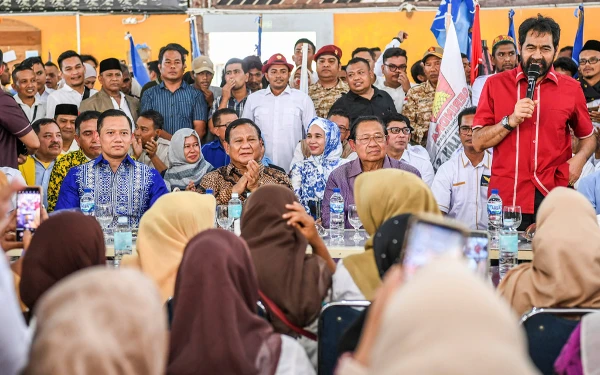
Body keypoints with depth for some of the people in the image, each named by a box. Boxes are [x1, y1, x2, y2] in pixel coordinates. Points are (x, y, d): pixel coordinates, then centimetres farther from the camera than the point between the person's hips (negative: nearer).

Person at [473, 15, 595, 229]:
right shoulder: (496, 84, 4)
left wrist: (580, 158, -1)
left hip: (554, 198, 1)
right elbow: (478, 142, 0)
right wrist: (511, 121, -13)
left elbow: (588, 137, 19)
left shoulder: (571, 89, 6)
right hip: (506, 198, -1)